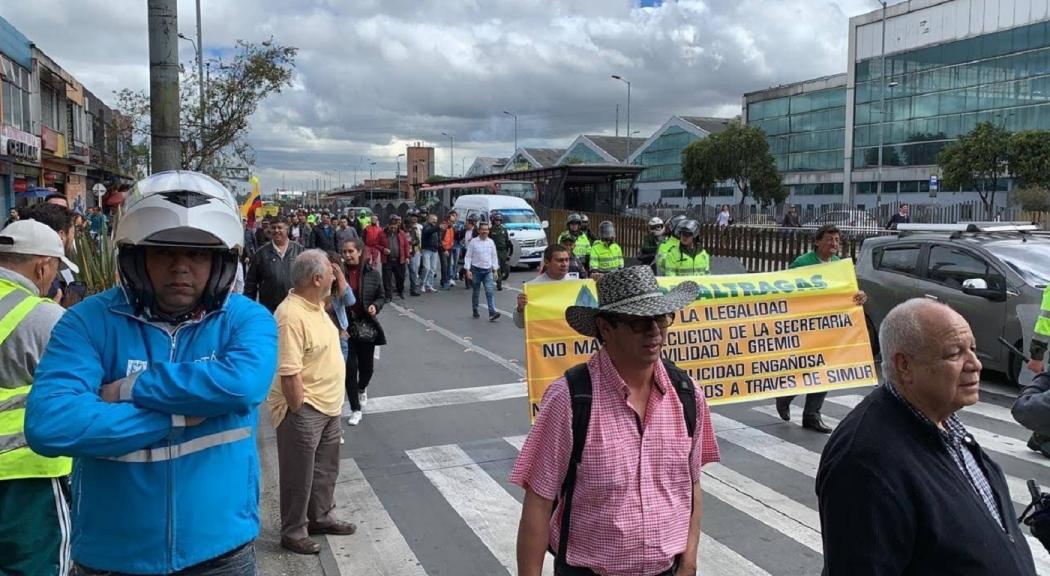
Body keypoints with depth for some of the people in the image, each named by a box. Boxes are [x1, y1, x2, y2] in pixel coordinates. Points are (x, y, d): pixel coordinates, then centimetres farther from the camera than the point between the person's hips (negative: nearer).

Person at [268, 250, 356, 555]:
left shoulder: (316, 305, 3)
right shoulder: (291, 315, -26)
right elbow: (289, 374, -27)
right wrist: (300, 413, -21)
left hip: (327, 406, 9)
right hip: (304, 410, -9)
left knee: (326, 469, 23)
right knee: (299, 475, 9)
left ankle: (321, 517, 41)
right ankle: (293, 532, 26)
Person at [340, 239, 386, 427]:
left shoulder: (372, 274, -3)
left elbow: (381, 297, 8)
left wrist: (375, 306, -12)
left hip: (367, 325, 1)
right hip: (346, 326, -1)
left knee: (367, 366, 11)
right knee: (350, 367, -2)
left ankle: (362, 388, 46)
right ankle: (355, 409, 11)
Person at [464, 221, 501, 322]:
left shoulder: (491, 242, 5)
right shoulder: (473, 242, -4)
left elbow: (494, 256, 12)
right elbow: (468, 256, -4)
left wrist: (495, 270, 9)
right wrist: (468, 270, -10)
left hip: (488, 270, 2)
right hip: (476, 270, -2)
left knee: (490, 291, -10)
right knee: (476, 292, 9)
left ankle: (492, 313, -18)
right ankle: (475, 312, 24)